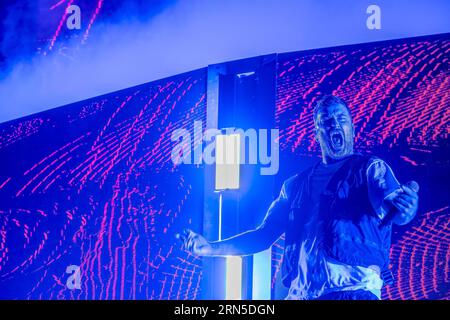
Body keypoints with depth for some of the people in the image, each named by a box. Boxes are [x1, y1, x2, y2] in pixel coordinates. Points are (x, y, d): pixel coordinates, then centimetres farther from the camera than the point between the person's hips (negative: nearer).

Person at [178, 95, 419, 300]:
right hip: (301, 293, 4)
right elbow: (263, 236, 18)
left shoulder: (371, 169, 7)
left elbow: (391, 211, -12)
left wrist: (404, 210, -35)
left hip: (354, 289, -4)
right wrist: (210, 248, 8)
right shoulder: (296, 184, 17)